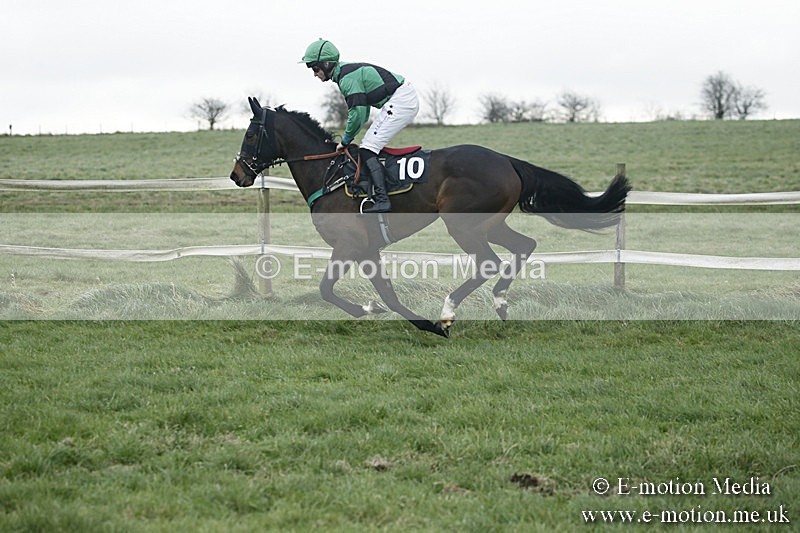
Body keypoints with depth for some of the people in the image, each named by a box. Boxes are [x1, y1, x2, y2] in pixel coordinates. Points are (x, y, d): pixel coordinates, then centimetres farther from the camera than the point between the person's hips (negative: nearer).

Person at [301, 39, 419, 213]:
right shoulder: (349, 71, 17)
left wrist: (345, 140, -6)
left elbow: (357, 113, -20)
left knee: (367, 150, -15)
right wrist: (347, 138, 16)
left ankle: (381, 199, -27)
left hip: (400, 101, -11)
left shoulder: (347, 78, -15)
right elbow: (362, 112, 23)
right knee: (369, 145, 16)